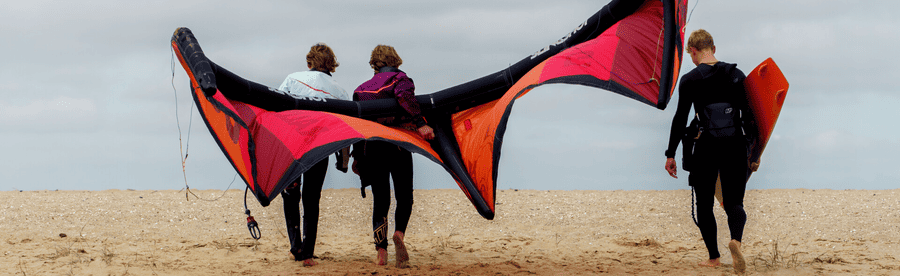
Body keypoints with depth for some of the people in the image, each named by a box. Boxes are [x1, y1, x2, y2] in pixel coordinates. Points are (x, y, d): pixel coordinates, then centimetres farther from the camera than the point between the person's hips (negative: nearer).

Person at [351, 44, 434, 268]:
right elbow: (405, 97, -20)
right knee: (404, 198, 7)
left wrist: (356, 157, 18)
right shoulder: (400, 79, 3)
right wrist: (420, 124, -32)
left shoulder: (362, 88, 17)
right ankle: (399, 233, -22)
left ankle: (381, 252, -4)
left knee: (380, 201, 9)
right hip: (397, 146, -3)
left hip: (371, 148, 3)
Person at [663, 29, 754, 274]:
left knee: (704, 205, 13)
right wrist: (754, 151, 12)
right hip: (735, 146, 2)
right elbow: (749, 114, 4)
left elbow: (680, 119, -4)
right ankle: (736, 239, -23)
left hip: (706, 147, -2)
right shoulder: (736, 74, 5)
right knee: (734, 202, 7)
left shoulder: (689, 80, -3)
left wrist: (670, 154, 2)